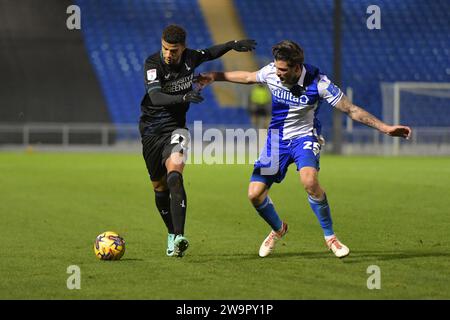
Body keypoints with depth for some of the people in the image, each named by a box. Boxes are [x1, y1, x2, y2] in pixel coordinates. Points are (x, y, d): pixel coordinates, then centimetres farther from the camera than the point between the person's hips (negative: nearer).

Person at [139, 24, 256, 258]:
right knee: (159, 187, 7)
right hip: (151, 128, 0)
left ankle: (179, 238, -35)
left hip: (175, 127, 0)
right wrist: (183, 98, -47)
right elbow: (155, 97, -33)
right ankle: (172, 234, 30)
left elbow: (209, 53, 21)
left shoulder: (189, 57, -4)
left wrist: (233, 44, 12)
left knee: (174, 173, -26)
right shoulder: (153, 63, -17)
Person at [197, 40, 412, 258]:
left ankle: (330, 236, -14)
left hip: (304, 136, -4)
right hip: (277, 138, 4)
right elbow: (248, 77, 11)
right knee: (255, 194, -6)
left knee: (309, 181, -33)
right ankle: (278, 229, 27)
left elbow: (351, 110, -17)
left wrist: (385, 128, -23)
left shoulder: (317, 83, -23)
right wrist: (215, 76, 16)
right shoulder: (271, 73, -12)